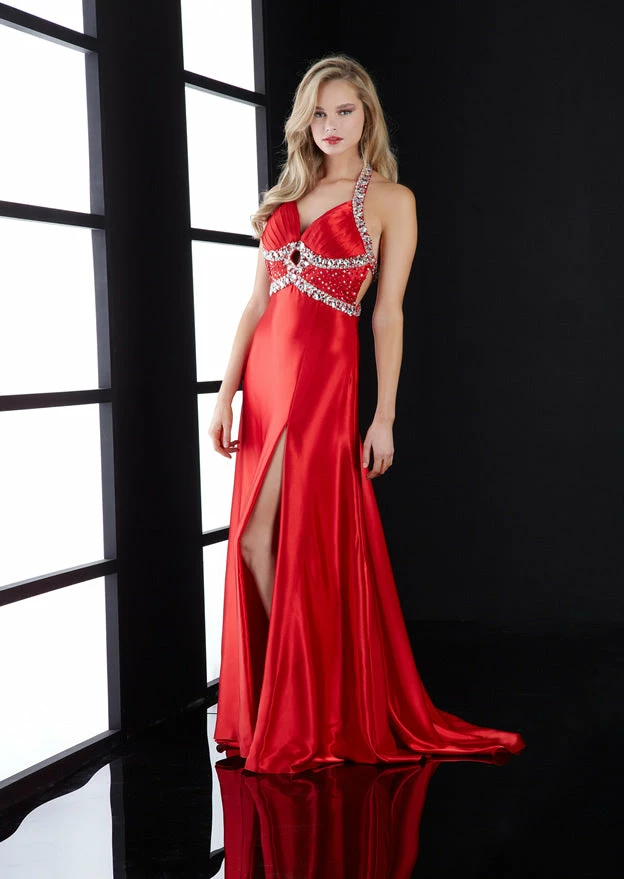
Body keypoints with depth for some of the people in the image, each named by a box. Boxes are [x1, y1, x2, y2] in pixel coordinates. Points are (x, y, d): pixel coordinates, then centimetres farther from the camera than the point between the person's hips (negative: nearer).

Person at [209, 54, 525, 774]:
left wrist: (384, 416, -8)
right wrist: (226, 394, 6)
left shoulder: (391, 199, 2)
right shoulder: (287, 198, 16)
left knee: (262, 540, -9)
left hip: (323, 373, -6)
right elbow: (257, 302, 13)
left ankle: (299, 723, 4)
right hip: (264, 372, 6)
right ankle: (288, 700, 16)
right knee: (255, 544, 4)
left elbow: (389, 313, -3)